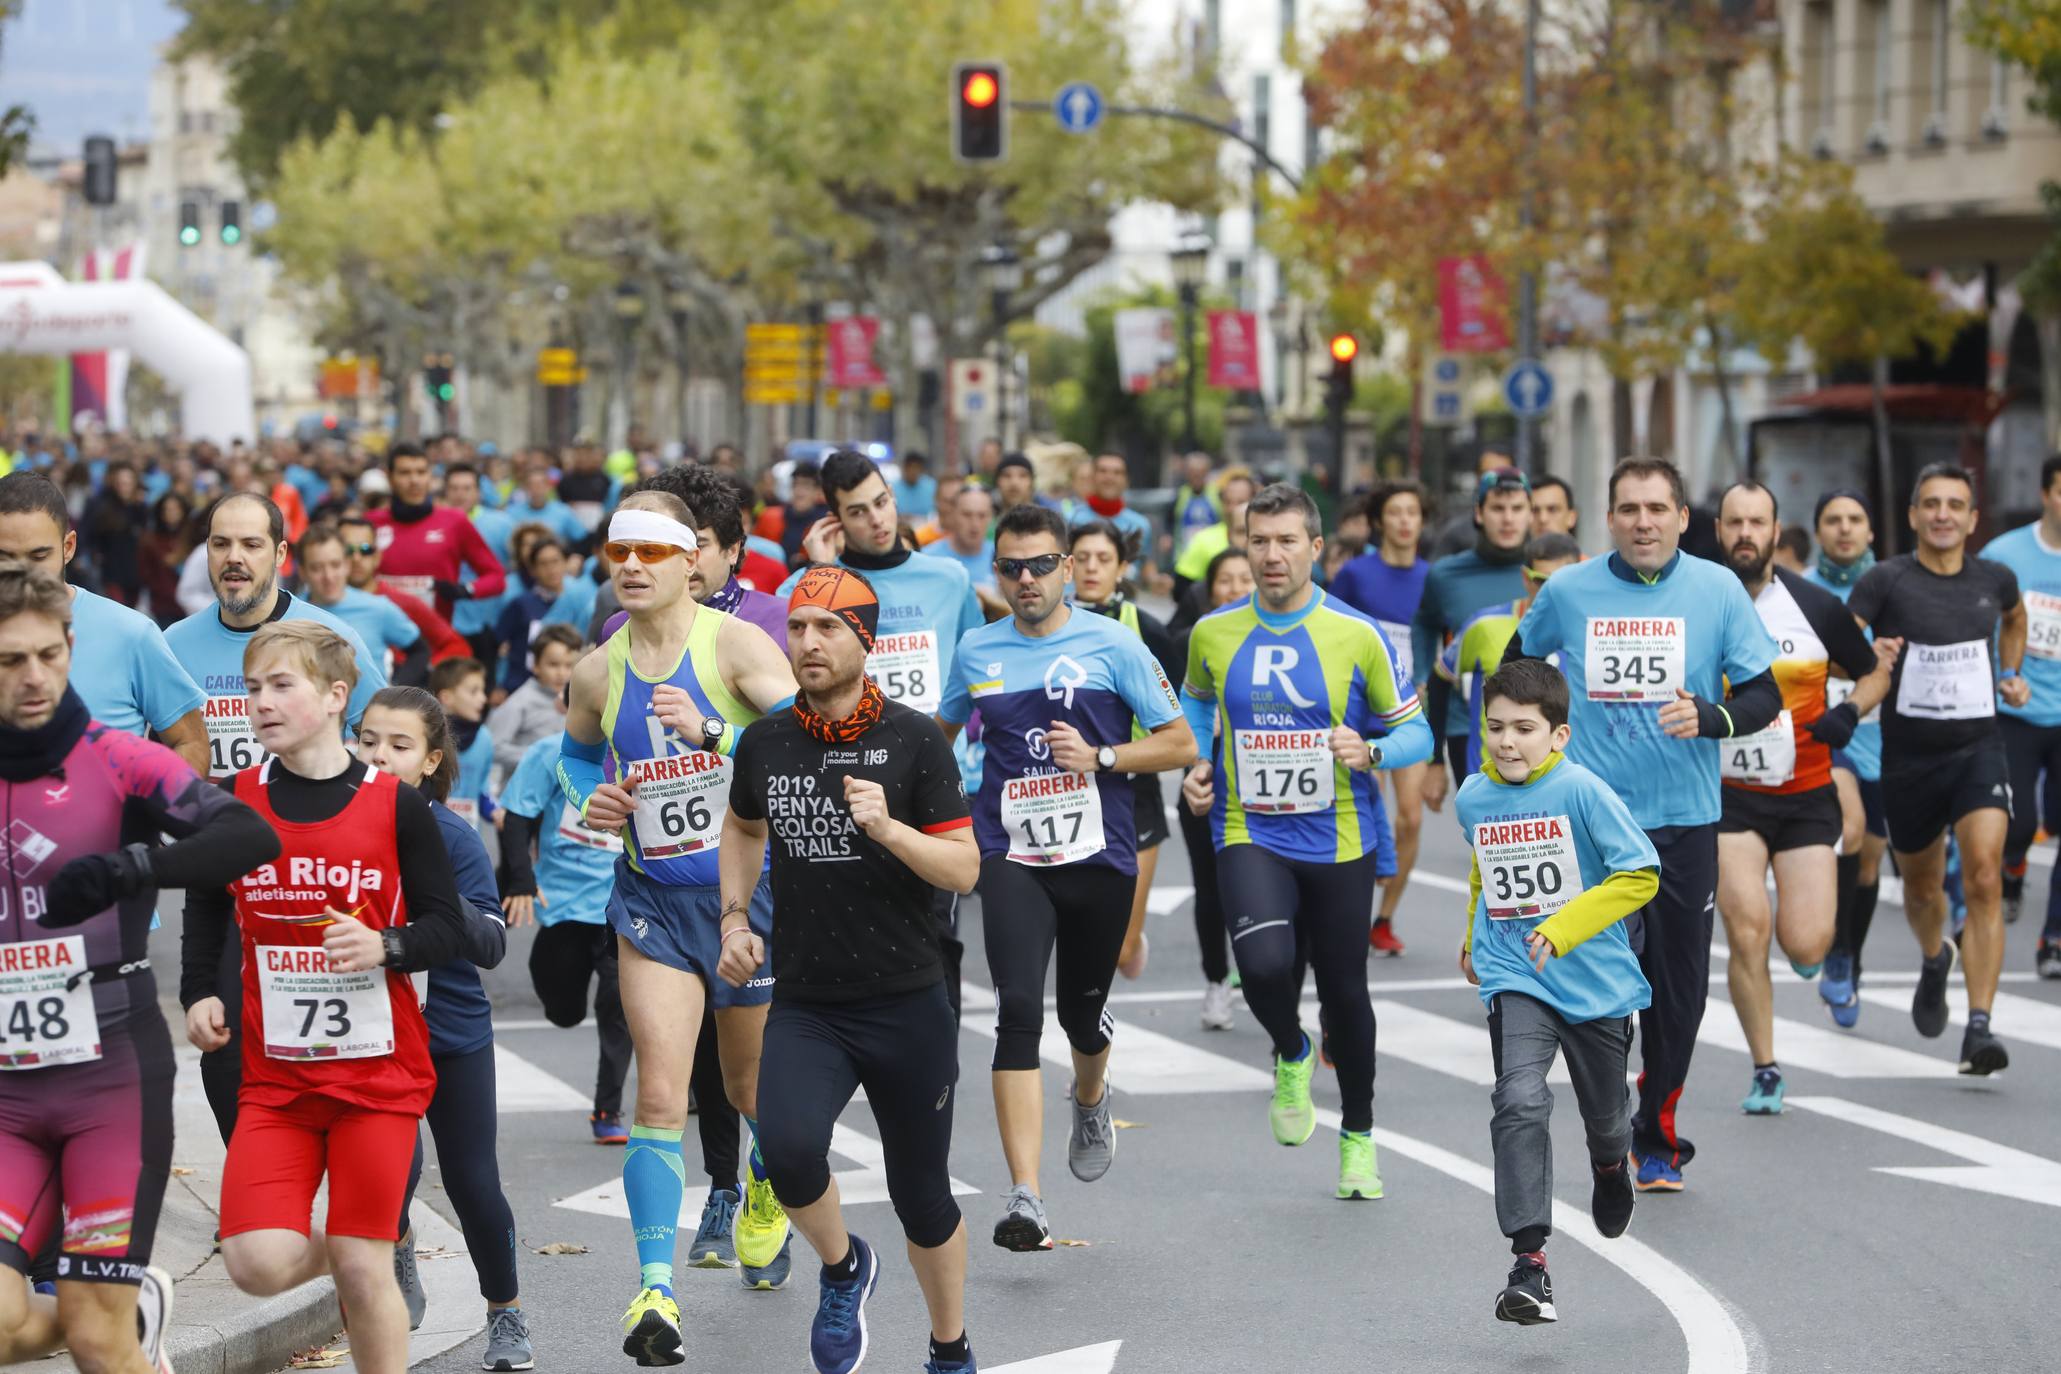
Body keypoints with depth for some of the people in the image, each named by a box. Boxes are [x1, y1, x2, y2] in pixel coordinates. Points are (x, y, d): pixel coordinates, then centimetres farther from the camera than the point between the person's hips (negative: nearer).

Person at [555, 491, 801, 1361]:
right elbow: (577, 750, 22)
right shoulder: (598, 672, 0)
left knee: (753, 1087, 17)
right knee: (660, 1094, -14)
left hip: (749, 890, -1)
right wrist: (590, 799, 1)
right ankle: (655, 1289, -14)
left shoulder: (734, 644, -12)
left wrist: (710, 732, -34)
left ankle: (768, 1191, 51)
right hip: (651, 900, 1)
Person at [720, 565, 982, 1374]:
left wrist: (887, 828, -25)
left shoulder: (914, 739, -7)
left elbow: (964, 870, -9)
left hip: (908, 1003, -1)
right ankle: (841, 1269, 4)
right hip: (805, 1006, 1)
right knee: (788, 1147, -26)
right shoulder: (765, 743, 2)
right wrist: (734, 919, 11)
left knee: (922, 1196, 8)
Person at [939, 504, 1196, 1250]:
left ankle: (1091, 1100, 54)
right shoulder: (975, 650, 6)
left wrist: (1099, 757, -13)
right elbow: (941, 731, 25)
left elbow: (1179, 742, 0)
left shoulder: (1112, 644, -3)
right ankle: (1025, 1197, -22)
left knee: (1083, 1011, 15)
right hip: (1012, 859, 0)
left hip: (1099, 857, 0)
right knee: (1018, 1013, -17)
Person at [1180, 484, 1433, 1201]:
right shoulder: (1212, 635, 2)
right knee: (1265, 964, -24)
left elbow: (1415, 731, 1)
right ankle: (1292, 1055, 12)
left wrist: (1371, 751, -19)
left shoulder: (1357, 635, -5)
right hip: (1249, 836, 0)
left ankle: (1358, 1137, 31)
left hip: (1339, 842, 0)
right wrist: (1195, 765, 7)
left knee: (1344, 992, 8)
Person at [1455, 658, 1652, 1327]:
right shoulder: (1472, 798, 0)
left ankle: (1610, 1169, 57)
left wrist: (1562, 928, -23)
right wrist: (1473, 938, 33)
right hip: (1512, 977, 1)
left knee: (1606, 1114, 17)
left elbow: (1640, 875, -16)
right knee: (1520, 1102, -21)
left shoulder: (1582, 791, -15)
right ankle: (1529, 1263, -23)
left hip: (1595, 978, -1)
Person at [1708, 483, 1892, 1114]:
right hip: (1728, 797, 0)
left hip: (1806, 795, 0)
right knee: (1747, 930, -15)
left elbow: (1875, 672, 11)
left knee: (1804, 947, -10)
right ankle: (1765, 1073, 0)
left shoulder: (1817, 607, -2)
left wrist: (1849, 712, -8)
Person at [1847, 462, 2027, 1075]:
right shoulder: (1887, 580, -8)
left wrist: (2013, 673, 15)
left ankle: (1980, 1029, -21)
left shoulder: (1995, 580, 3)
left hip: (1979, 749, 0)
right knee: (1923, 887, 16)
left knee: (1984, 881, -18)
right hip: (1910, 755, 0)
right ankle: (1934, 959, 52)